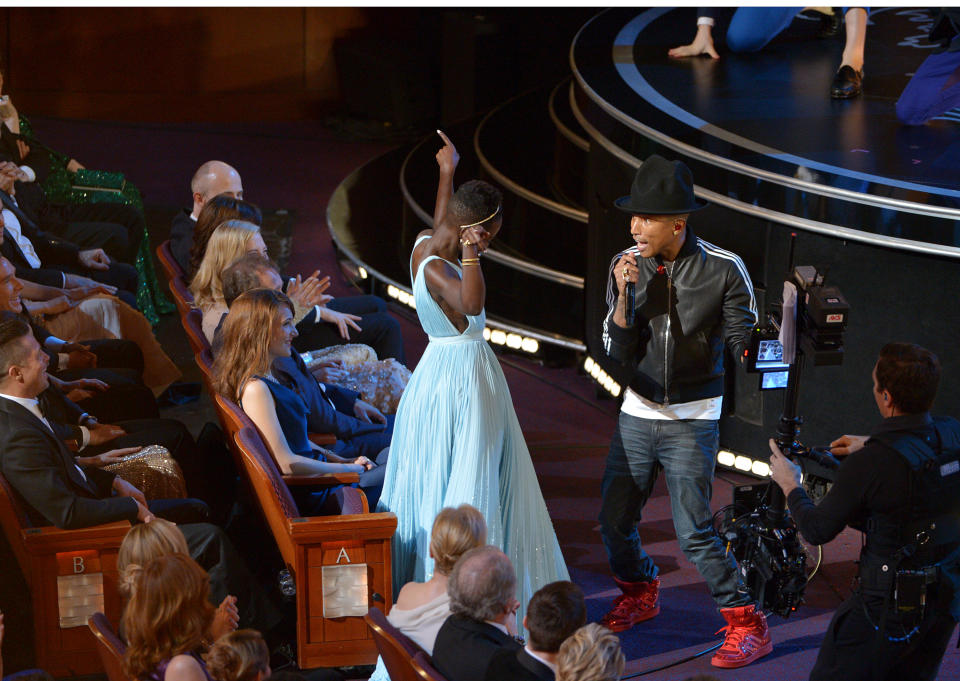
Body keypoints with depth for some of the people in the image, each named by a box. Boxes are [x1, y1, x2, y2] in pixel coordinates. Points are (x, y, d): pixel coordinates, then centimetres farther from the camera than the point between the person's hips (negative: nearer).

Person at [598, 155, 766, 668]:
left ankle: (748, 624, 5)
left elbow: (744, 342, -8)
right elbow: (616, 351, -5)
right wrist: (624, 295, -20)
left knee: (694, 533, -11)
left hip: (692, 420, -4)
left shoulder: (723, 269, -14)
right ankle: (640, 593, 41)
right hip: (637, 414, 5)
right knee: (614, 519, 12)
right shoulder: (627, 265, -5)